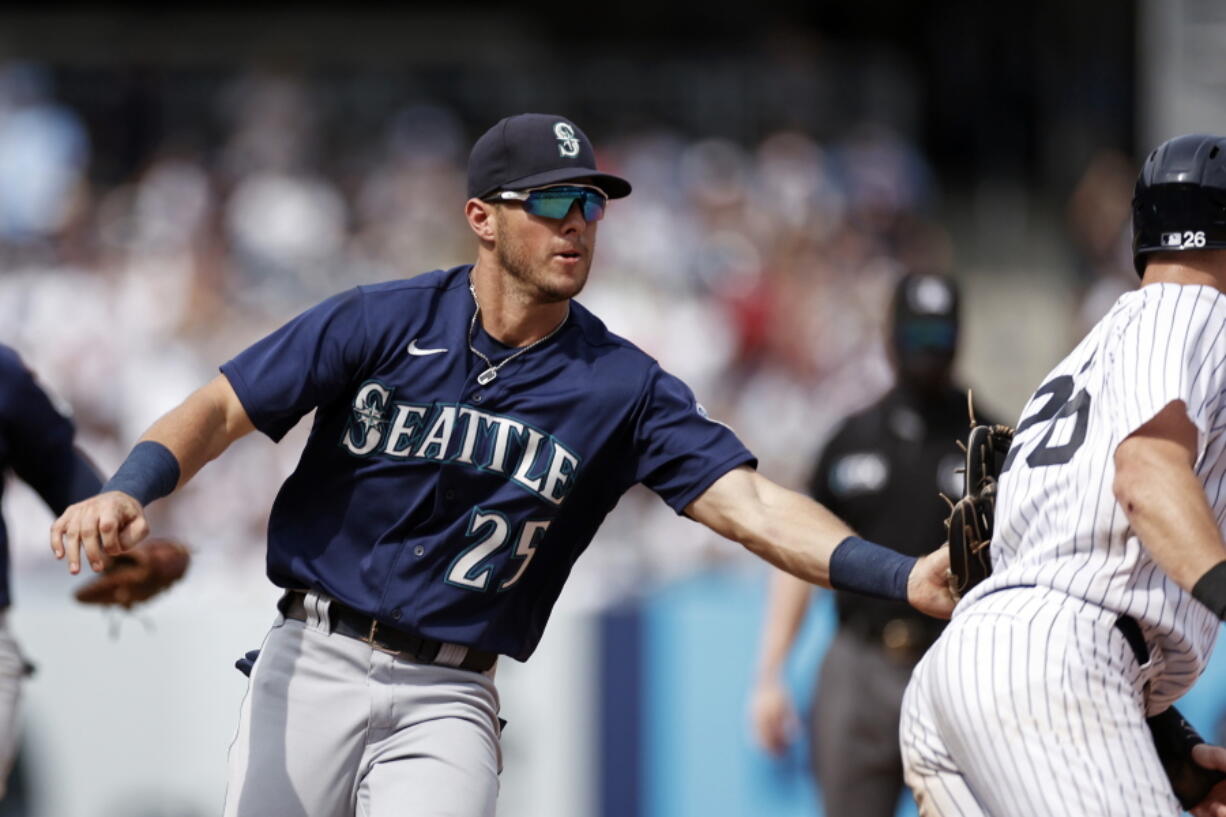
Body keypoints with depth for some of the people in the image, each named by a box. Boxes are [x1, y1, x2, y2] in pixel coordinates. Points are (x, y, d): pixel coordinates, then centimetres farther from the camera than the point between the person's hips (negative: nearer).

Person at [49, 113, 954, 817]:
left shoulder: (622, 386, -2)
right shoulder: (384, 323, -4)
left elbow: (751, 504, -12)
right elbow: (221, 409, -4)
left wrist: (901, 576, -28)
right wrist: (129, 490, -25)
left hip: (448, 701, 0)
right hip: (315, 666, 0)